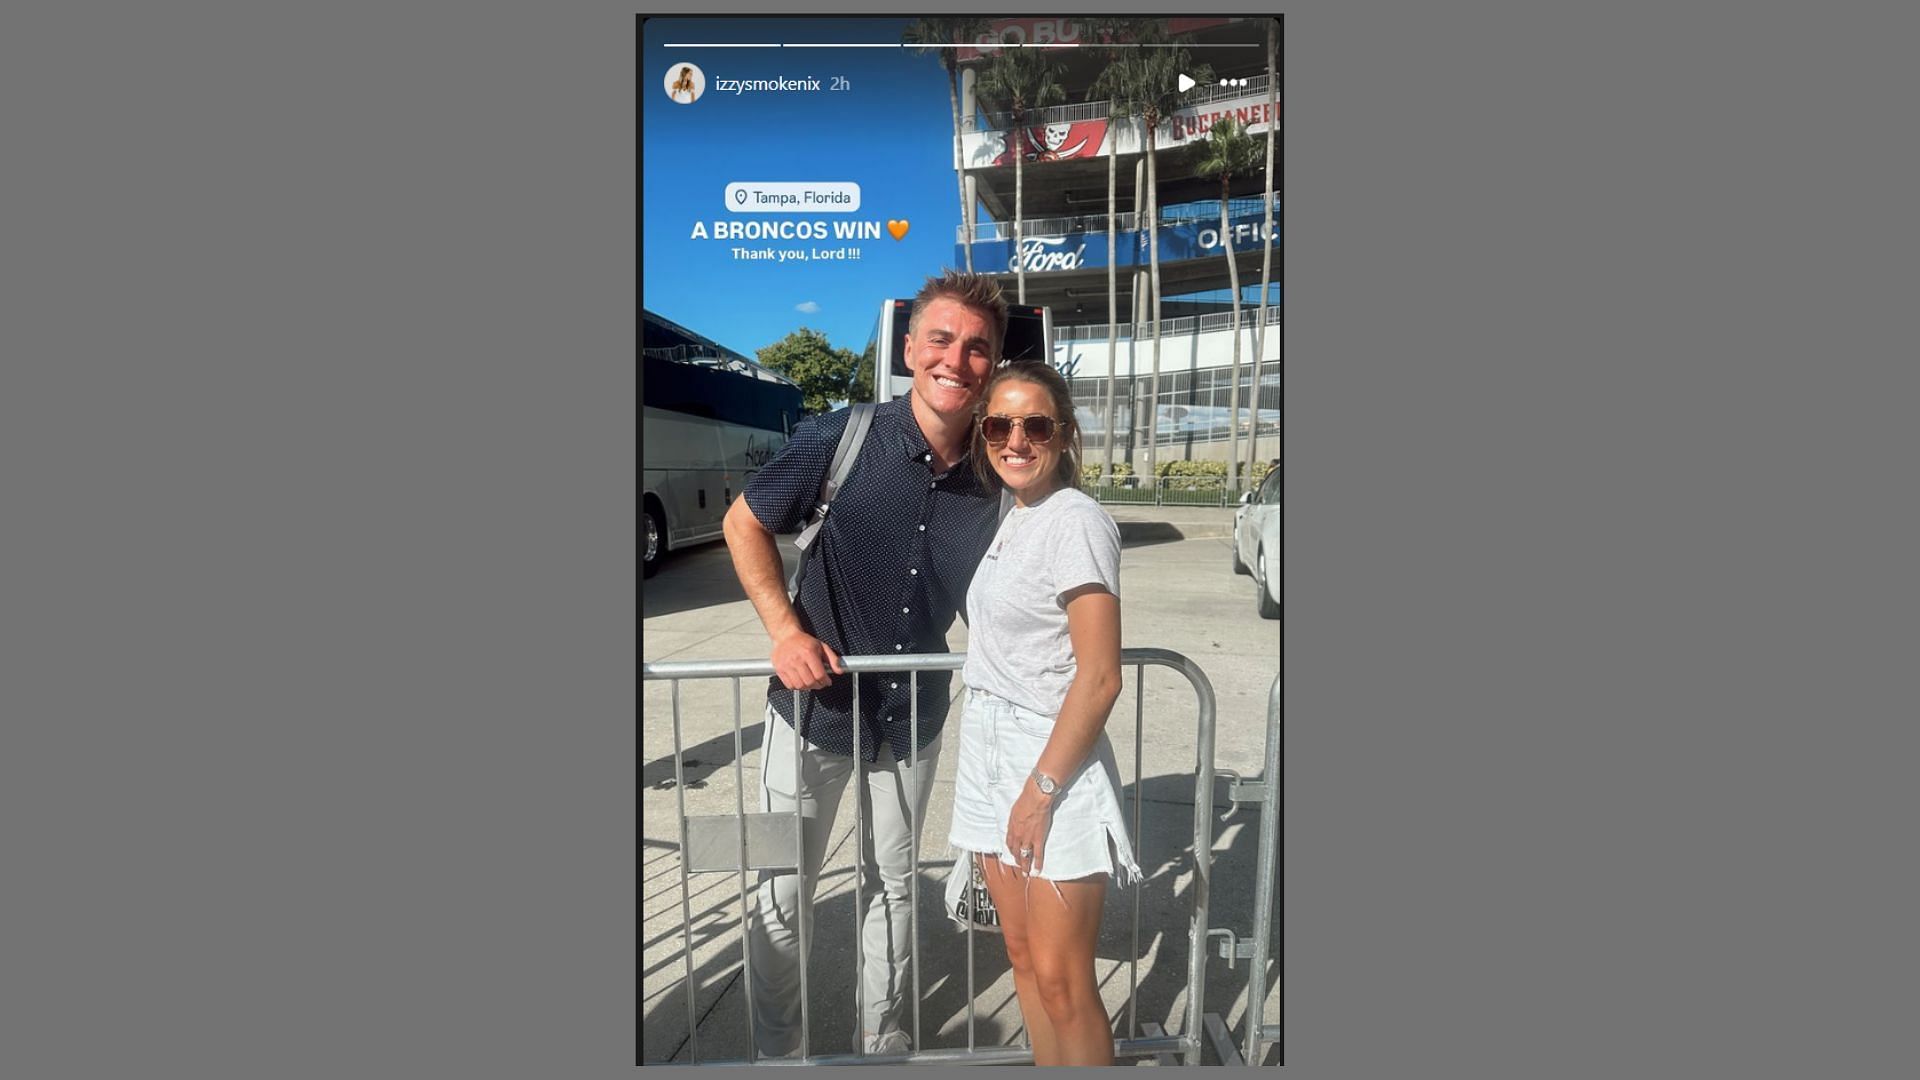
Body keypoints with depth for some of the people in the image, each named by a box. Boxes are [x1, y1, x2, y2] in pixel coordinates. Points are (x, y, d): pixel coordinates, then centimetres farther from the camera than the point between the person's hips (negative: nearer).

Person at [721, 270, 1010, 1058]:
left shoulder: (991, 483, -9)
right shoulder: (841, 439, -17)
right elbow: (745, 523, -6)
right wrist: (786, 629, -16)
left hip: (914, 716, 3)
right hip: (814, 707, -2)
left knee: (892, 885, 19)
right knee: (783, 895, 11)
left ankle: (882, 1039, 42)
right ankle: (774, 1049, 36)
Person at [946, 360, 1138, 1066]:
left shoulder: (1075, 521, -15)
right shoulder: (1012, 523, 11)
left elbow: (1099, 677, -18)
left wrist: (1041, 790, -17)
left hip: (1056, 760, -8)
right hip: (991, 756, 8)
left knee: (1060, 982, 0)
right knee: (1023, 958, 16)